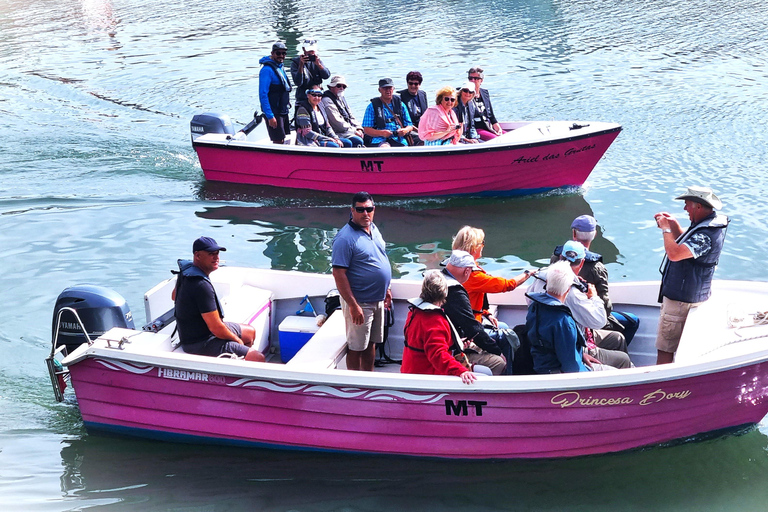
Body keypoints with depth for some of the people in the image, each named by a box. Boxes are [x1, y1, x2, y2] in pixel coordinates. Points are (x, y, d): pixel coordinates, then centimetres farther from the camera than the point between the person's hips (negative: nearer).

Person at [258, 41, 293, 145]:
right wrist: (270, 116, -24)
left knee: (284, 139, 14)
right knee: (279, 142, -9)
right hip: (274, 113, -9)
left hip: (283, 112, 9)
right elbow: (263, 95, -21)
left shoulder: (280, 67, 13)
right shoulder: (267, 70, -16)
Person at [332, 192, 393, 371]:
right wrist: (353, 305, -24)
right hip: (360, 302, -8)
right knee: (356, 346, 4)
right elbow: (339, 274, -22)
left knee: (371, 343, 18)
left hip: (377, 300, 8)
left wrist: (385, 289, 20)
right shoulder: (345, 238, -19)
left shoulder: (373, 229, 7)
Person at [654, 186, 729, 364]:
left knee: (664, 349, -5)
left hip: (681, 300, -11)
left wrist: (666, 229, -21)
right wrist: (674, 225, 4)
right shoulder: (710, 224, 6)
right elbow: (685, 245, 20)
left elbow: (674, 254, -37)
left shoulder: (706, 235, -28)